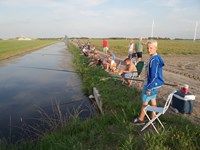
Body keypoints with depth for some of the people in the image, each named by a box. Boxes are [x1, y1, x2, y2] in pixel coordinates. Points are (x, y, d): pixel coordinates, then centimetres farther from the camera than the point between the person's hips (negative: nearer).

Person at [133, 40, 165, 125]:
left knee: (145, 102, 5)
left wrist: (149, 88, -22)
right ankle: (153, 118, 33)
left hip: (151, 84, -9)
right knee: (153, 100, 19)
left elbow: (154, 76, -27)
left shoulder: (154, 60, -26)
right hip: (154, 83, 9)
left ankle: (141, 119, 21)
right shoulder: (156, 58, 5)